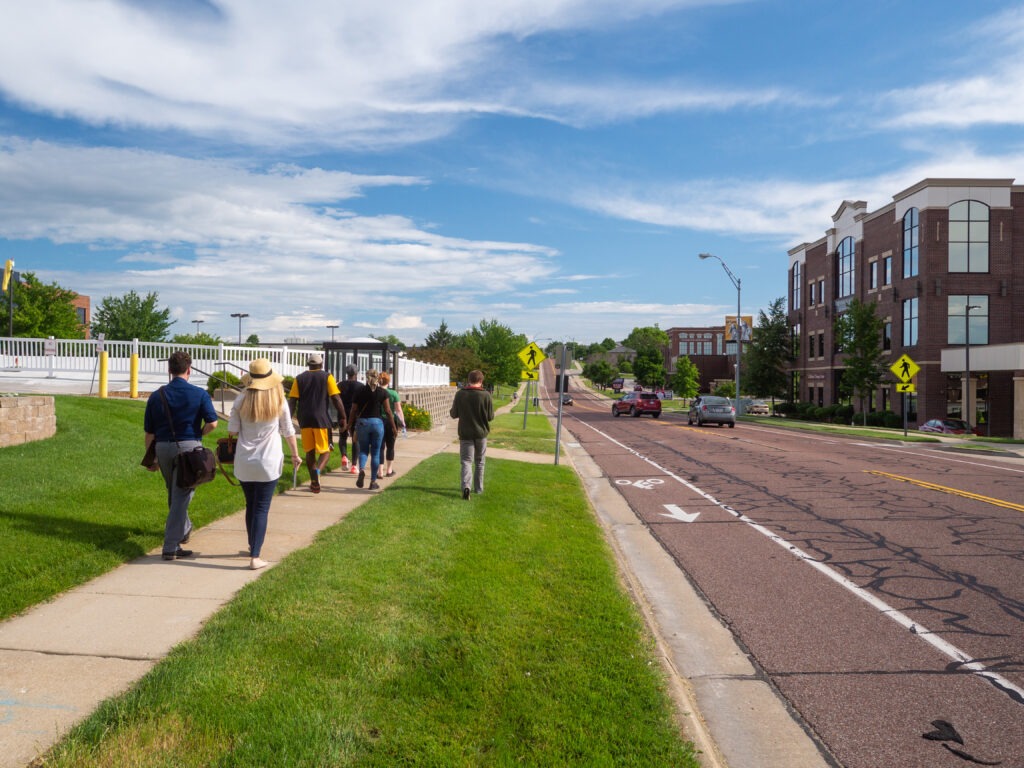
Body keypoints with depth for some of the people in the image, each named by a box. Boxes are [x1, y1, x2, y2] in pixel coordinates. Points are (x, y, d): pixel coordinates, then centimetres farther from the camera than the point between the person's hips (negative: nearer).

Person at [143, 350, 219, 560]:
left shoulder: (157, 396, 5)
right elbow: (212, 423, -12)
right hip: (189, 447, -4)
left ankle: (184, 530, 41)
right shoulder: (199, 394, -4)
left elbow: (149, 433, 7)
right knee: (182, 495, -2)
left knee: (174, 493, 22)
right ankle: (171, 547, -6)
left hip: (163, 448, 4)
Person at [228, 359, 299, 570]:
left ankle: (253, 546, 35)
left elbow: (232, 431, 0)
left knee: (250, 505, 19)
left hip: (244, 462, 2)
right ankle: (255, 557, -3)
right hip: (269, 463, -2)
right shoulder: (279, 401, -6)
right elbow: (288, 432, 0)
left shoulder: (241, 400, -3)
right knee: (261, 509, 2)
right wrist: (295, 454, 13)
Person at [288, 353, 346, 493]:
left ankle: (314, 482, 15)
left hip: (305, 419, 3)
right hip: (322, 419, -3)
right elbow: (336, 399, -5)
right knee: (325, 451, 2)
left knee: (309, 452, 13)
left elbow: (292, 401, 3)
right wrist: (342, 417, -2)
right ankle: (317, 471, -26)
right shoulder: (327, 377, 3)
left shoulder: (299, 379, 10)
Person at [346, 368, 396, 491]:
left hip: (362, 422, 1)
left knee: (363, 449, 14)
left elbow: (353, 411, 3)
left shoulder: (360, 392, 3)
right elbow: (388, 411, -3)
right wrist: (393, 427, 5)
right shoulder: (383, 392, 0)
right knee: (375, 452, 7)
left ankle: (362, 470, -15)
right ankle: (373, 482, 10)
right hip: (377, 422, -1)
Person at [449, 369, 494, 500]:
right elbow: (491, 417, -5)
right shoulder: (486, 395, -10)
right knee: (479, 462, 16)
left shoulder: (460, 394, -7)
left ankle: (466, 486, -21)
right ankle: (478, 488, 26)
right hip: (481, 433, 0)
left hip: (465, 434, 0)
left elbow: (454, 414, 0)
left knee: (466, 461, 1)